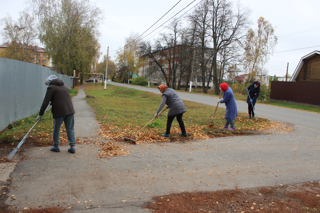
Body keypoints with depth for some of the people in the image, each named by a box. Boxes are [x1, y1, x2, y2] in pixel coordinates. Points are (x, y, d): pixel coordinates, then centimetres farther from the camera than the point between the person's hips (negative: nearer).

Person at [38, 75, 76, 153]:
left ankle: (56, 146, 22)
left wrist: (40, 114, 0)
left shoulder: (51, 88, -2)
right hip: (69, 110, 5)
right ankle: (73, 146, 5)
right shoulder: (65, 86, 18)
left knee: (56, 129, 12)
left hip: (59, 111, -5)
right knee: (70, 129, 8)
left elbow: (45, 102, -5)